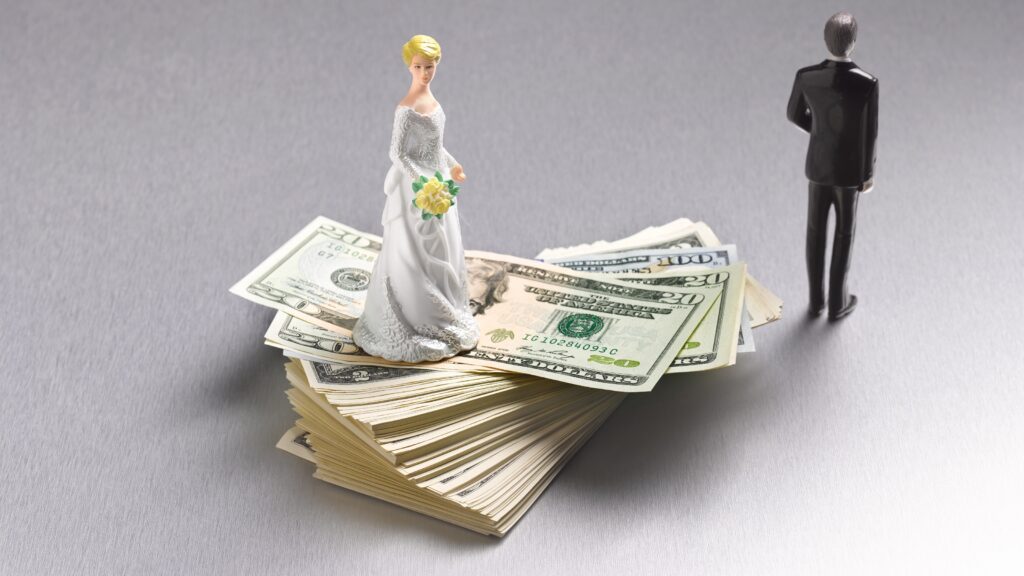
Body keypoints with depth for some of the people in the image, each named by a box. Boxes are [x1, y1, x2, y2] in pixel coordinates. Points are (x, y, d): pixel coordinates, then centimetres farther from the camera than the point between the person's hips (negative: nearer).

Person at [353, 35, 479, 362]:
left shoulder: (429, 98, 6)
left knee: (439, 254, 18)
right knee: (415, 256, 0)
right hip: (416, 187, -9)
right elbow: (397, 153, -21)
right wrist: (423, 182, -28)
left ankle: (440, 317, 31)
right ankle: (415, 324, 10)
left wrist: (451, 165, 26)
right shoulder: (406, 108, -21)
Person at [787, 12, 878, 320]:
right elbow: (869, 134, -17)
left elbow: (794, 114, -1)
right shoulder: (868, 84, -30)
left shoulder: (806, 76, -21)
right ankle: (837, 301, 32)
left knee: (816, 231, 20)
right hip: (849, 169, -2)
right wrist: (869, 173, 0)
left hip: (818, 165, 2)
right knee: (844, 234, 17)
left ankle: (817, 298, 34)